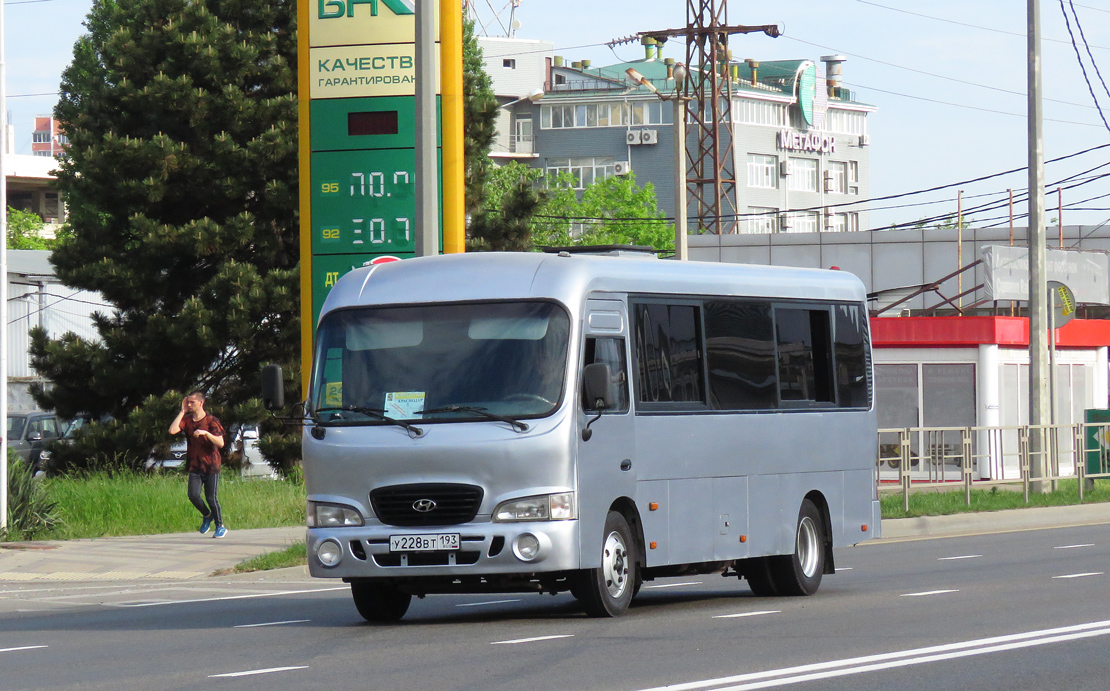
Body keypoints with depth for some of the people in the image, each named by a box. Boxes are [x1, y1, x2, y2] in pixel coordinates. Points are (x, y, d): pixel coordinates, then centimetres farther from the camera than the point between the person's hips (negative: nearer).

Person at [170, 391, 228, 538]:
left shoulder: (211, 421, -4)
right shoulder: (187, 419, 7)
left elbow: (220, 443, -12)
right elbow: (172, 430, -11)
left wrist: (206, 433, -26)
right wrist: (182, 411, -6)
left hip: (211, 465, -3)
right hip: (195, 465, 3)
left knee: (211, 497, -4)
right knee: (193, 495, -11)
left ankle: (220, 526, 13)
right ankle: (207, 515, 18)